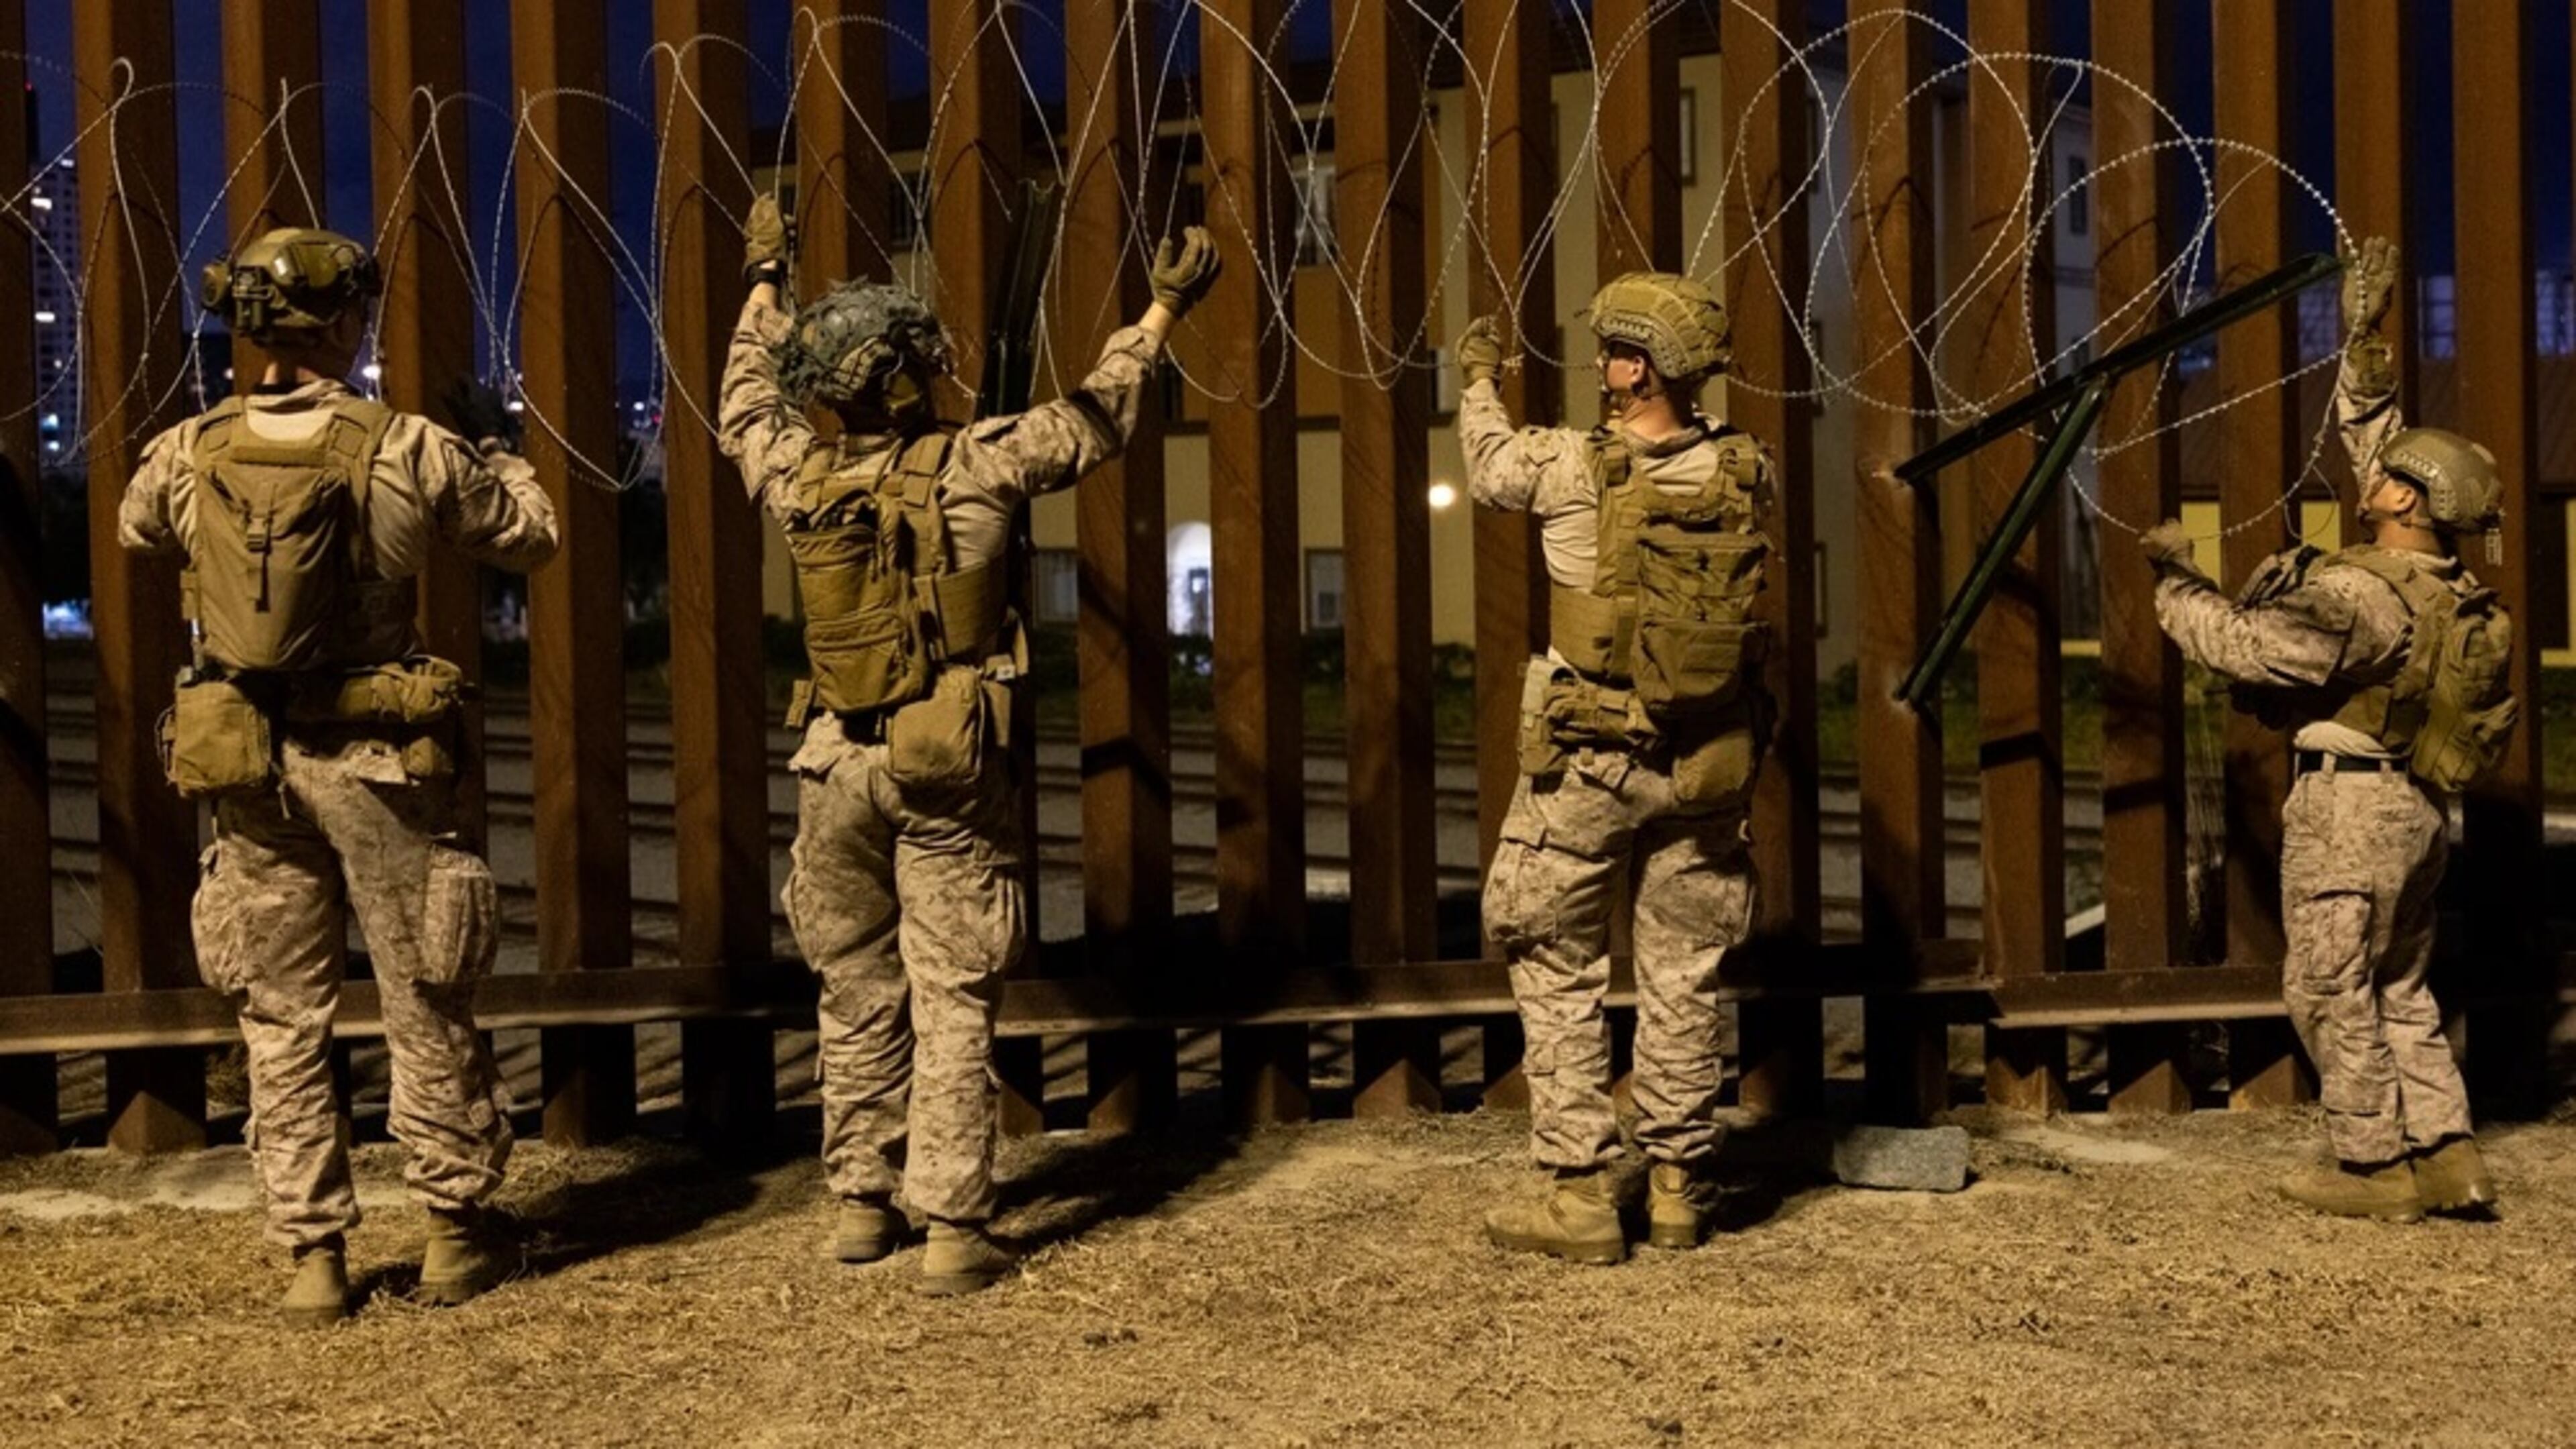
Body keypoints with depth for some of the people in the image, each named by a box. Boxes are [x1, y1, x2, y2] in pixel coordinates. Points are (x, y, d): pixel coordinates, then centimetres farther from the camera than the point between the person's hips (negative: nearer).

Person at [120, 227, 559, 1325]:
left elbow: (134, 530, 20)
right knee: (426, 1010, 11)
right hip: (374, 761, -2)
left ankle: (312, 1257, 14)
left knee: (282, 1023, 11)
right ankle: (453, 1235, 20)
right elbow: (532, 536, 2)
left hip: (247, 770, 3)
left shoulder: (189, 455, -2)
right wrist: (494, 447, 18)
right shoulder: (408, 452, -11)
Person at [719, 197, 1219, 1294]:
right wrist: (1163, 311, 17)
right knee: (951, 1000, -1)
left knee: (857, 993, 15)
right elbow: (1095, 418, 4)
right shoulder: (973, 469, -9)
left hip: (839, 768, 3)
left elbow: (746, 400, 22)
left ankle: (862, 1204, 23)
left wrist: (764, 284, 37)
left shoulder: (797, 479, 0)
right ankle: (952, 1231, -1)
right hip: (950, 767, -3)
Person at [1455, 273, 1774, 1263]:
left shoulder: (1576, 468, -13)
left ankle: (1580, 1197, 6)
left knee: (1559, 974, 7)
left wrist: (1480, 380, 25)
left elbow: (1490, 470, 8)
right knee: (1682, 976, 12)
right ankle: (1678, 1189, 19)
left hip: (1590, 761, -4)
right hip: (1703, 763, 4)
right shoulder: (1744, 473, -3)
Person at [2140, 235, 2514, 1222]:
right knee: (2398, 989, 15)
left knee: (2330, 990, 0)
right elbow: (2373, 437, 17)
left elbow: (2246, 646, -21)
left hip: (2350, 801, -9)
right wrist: (2364, 338, 18)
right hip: (2415, 806, 9)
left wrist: (2177, 583, -7)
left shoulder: (2365, 596, -21)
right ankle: (2447, 1157, 14)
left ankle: (2377, 1168, 5)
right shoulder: (2444, 587, 7)